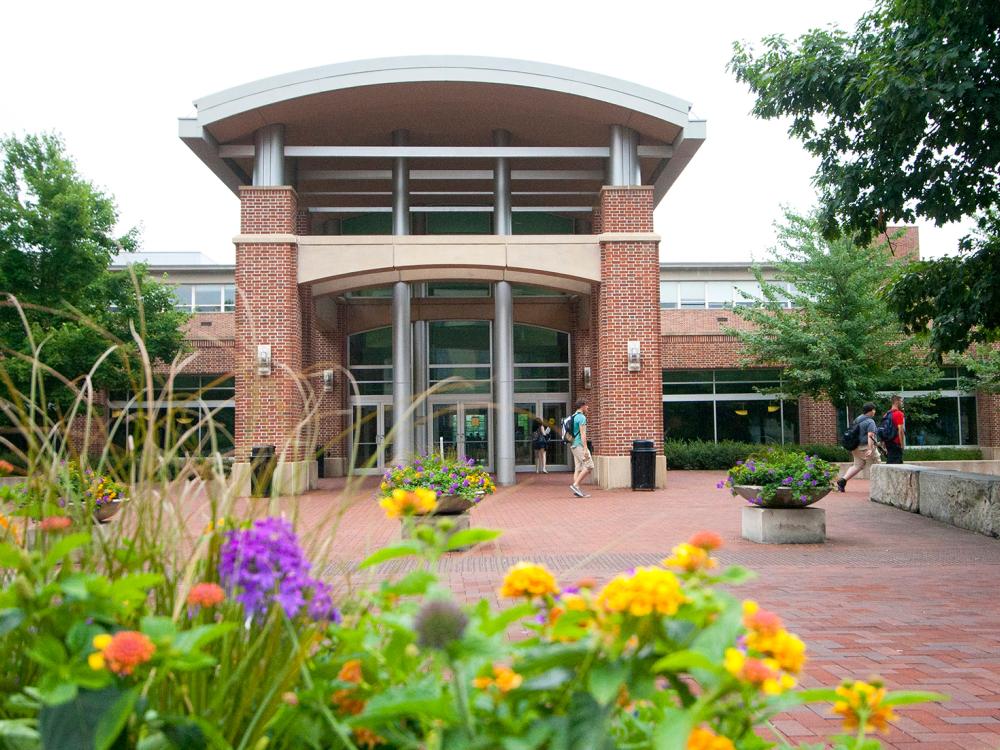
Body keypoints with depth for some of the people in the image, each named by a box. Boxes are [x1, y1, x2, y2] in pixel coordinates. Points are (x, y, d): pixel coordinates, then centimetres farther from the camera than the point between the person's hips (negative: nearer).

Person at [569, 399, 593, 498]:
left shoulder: (573, 417, 17)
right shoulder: (582, 417, -12)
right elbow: (583, 434, -18)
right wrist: (585, 449, -21)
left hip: (574, 446, 10)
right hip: (580, 445, -10)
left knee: (578, 469, 7)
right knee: (588, 466, -9)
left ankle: (577, 490, 2)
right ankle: (575, 485, -14)